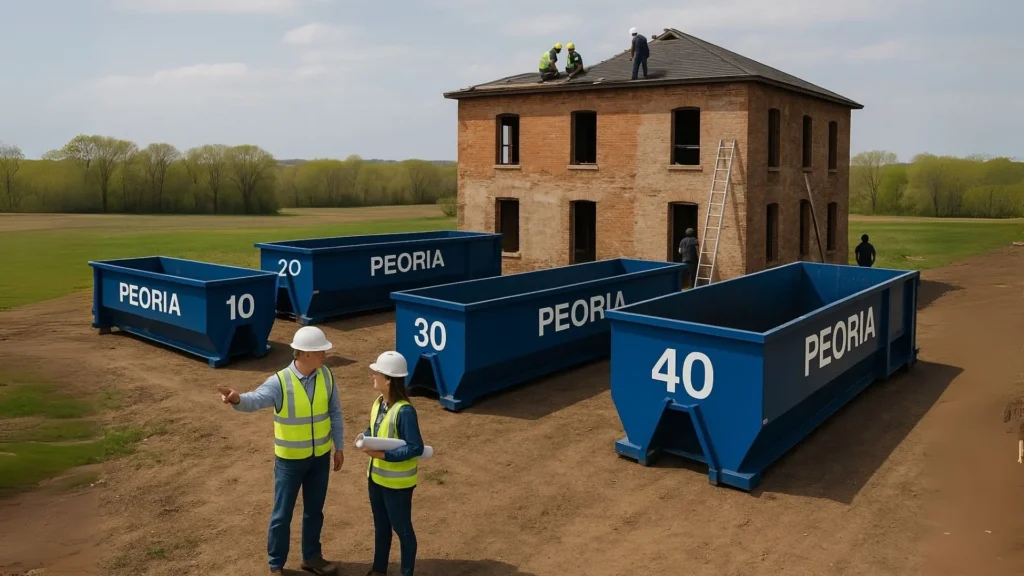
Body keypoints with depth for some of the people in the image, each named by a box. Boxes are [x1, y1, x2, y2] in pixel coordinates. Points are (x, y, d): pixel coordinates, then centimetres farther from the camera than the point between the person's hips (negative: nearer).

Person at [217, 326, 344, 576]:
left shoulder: (327, 376, -8)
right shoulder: (280, 382, -21)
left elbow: (334, 412, 3)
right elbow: (256, 400, -39)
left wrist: (338, 447, 6)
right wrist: (238, 399, -63)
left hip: (320, 457, 4)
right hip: (290, 459, -4)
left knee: (314, 510, 19)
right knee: (282, 514, 10)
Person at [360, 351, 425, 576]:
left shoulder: (404, 411, -27)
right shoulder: (378, 402, -1)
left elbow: (416, 448, -26)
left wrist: (383, 455, -28)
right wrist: (365, 439, -10)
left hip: (397, 482, -8)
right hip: (376, 476, 8)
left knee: (402, 529, 10)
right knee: (381, 526, 23)